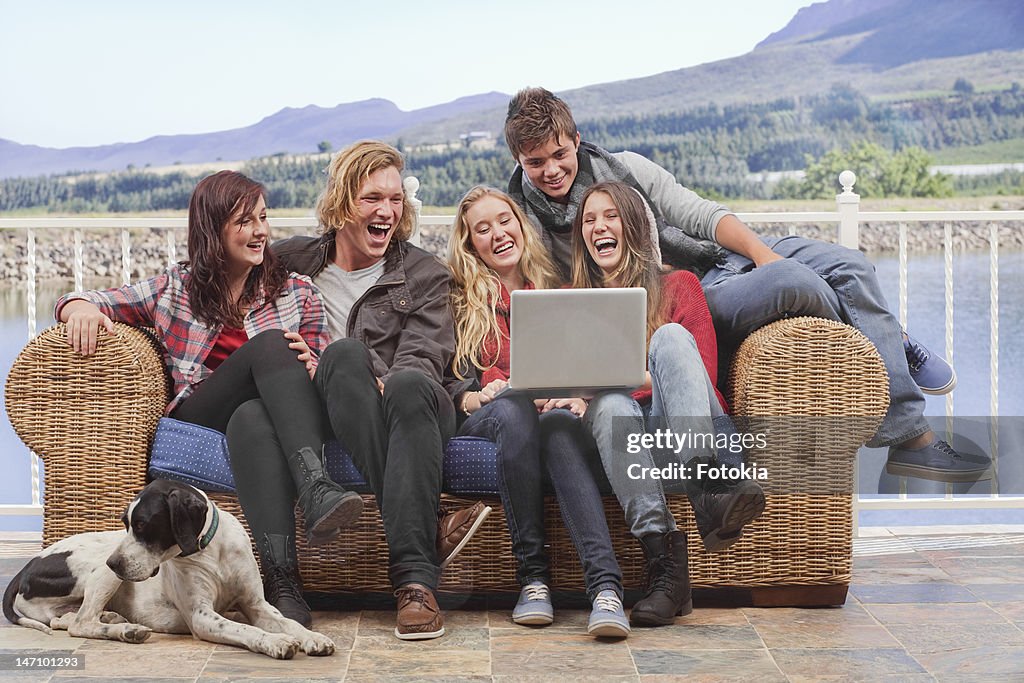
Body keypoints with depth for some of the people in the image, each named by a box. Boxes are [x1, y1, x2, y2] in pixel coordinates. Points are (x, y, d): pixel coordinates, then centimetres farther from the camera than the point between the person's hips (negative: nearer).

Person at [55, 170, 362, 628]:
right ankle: (315, 488, -51)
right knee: (269, 343, -31)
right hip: (199, 416, 0)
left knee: (253, 417, -40)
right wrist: (82, 308, -6)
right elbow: (92, 301, 21)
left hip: (268, 417, 1)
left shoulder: (296, 293, 19)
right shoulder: (176, 288, 18)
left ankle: (281, 581, -57)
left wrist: (309, 368, -11)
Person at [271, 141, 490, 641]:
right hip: (330, 421, 1)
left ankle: (414, 578, -45)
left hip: (419, 411, 0)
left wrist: (383, 386, -23)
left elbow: (423, 355, 1)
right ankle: (430, 527, -44)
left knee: (409, 385, -37)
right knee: (345, 351, -33)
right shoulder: (294, 261, 20)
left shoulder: (425, 274, 16)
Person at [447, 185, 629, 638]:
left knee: (559, 423, -38)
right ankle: (532, 575, -39)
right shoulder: (459, 299, 17)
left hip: (555, 411, 1)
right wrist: (480, 396, -14)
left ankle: (605, 585, -55)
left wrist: (581, 398, -12)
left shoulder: (556, 288, 21)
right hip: (485, 419, 0)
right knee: (516, 408, -38)